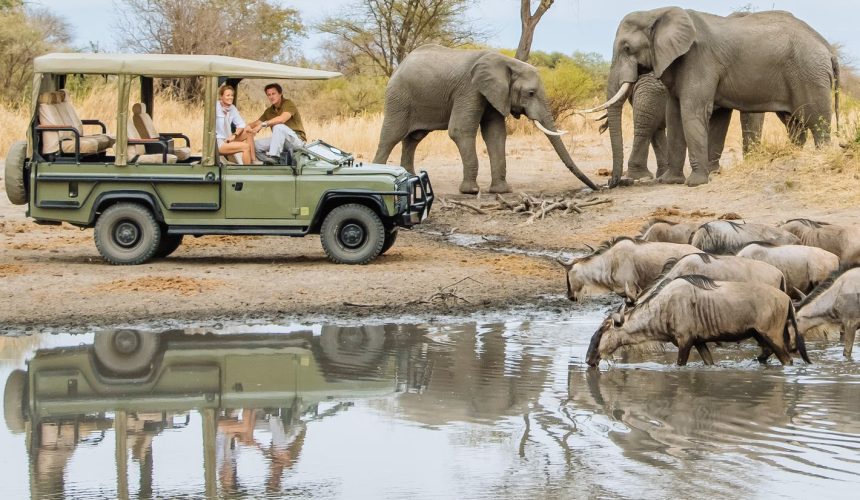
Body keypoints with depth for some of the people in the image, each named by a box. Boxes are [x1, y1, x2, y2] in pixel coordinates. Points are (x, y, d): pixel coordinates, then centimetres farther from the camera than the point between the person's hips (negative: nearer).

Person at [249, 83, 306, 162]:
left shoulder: (288, 104, -10)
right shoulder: (269, 111, 13)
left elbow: (282, 119, -29)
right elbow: (257, 123, 10)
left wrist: (263, 124, -35)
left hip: (297, 140, -7)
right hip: (280, 141, 7)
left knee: (278, 127, -34)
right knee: (255, 144, -6)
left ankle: (273, 158, -35)